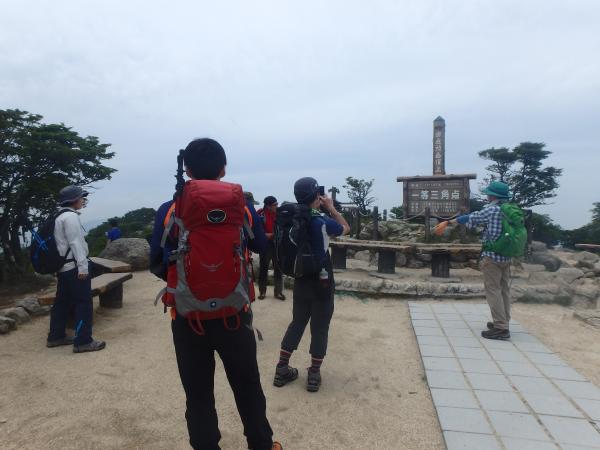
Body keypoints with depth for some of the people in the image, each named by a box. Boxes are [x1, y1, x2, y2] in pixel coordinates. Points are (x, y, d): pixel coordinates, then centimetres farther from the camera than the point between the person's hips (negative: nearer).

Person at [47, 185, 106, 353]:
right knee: (84, 303, -6)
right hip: (74, 267, -10)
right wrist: (83, 266, -22)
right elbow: (75, 243, -20)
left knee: (62, 302, 17)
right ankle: (83, 342, -4)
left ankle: (56, 336, 27)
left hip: (63, 267, 10)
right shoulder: (71, 216, -14)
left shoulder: (60, 217, 18)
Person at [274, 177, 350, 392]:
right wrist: (331, 207, 4)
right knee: (319, 328, 8)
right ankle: (314, 374, 16)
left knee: (296, 323, 18)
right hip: (321, 283, -5)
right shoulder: (321, 221, -16)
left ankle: (282, 369, 22)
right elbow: (345, 228, 1)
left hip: (300, 281, 5)